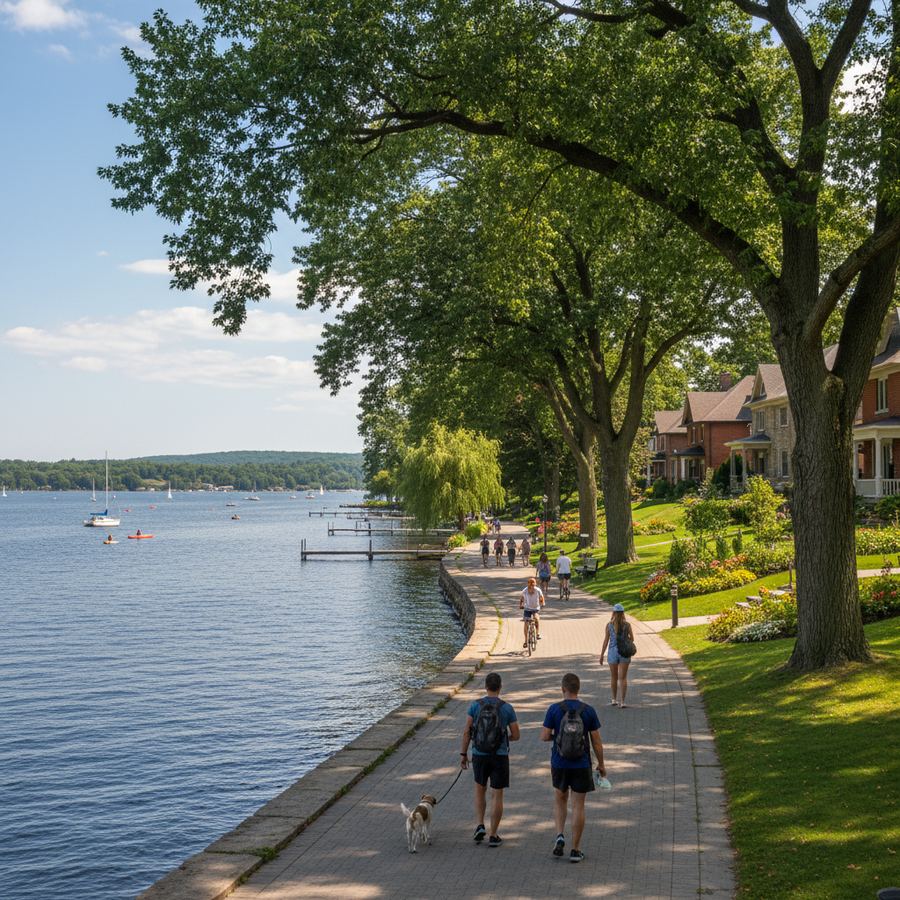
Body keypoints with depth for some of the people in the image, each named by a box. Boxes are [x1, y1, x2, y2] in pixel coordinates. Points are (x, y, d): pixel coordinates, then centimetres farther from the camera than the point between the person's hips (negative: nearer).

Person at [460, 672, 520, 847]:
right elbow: (516, 735, -3)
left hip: (479, 755, 2)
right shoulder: (507, 708, -9)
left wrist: (463, 754, 4)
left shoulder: (475, 705, -7)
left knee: (480, 790, 23)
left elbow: (467, 731, -6)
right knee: (497, 796, 8)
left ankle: (480, 826, 11)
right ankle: (493, 836, 10)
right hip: (500, 757, -1)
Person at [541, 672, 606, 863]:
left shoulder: (554, 710, -9)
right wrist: (601, 764, 9)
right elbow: (596, 741, -3)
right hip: (582, 765, 0)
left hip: (559, 764, 0)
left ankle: (560, 836, 4)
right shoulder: (588, 711, -7)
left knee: (560, 799, 22)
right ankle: (575, 850, 11)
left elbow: (544, 736, -8)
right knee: (578, 806, 8)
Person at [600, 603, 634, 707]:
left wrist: (602, 654, 1)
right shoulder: (627, 625, -6)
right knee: (623, 678, 1)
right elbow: (632, 638, 0)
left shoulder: (609, 624, -6)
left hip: (613, 652, 1)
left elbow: (606, 640, -6)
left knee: (613, 677, 16)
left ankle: (614, 700, 27)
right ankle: (622, 702, -6)